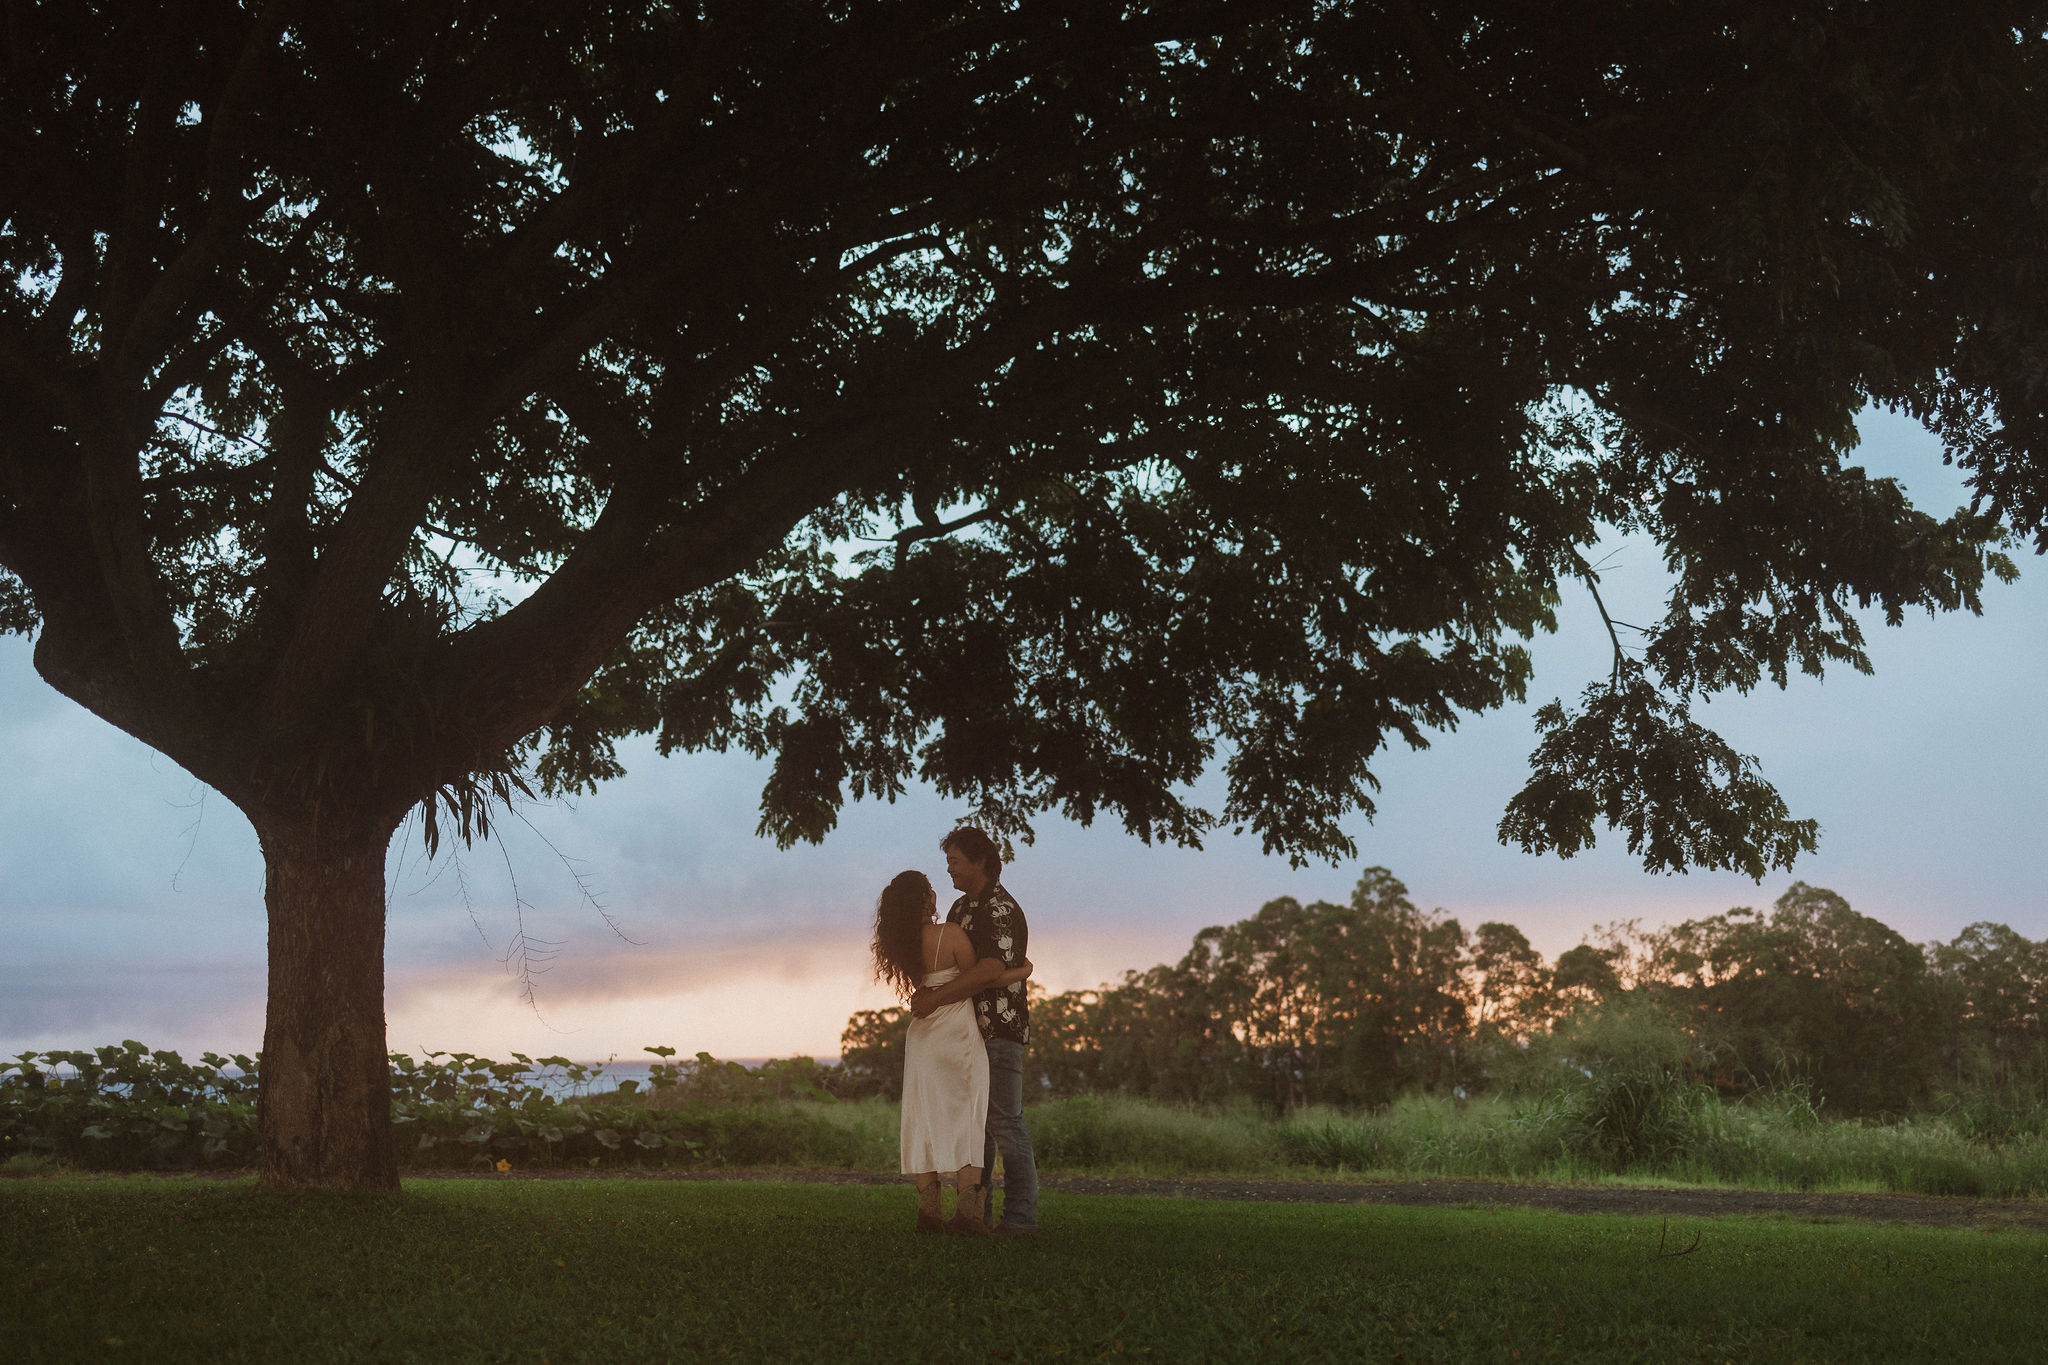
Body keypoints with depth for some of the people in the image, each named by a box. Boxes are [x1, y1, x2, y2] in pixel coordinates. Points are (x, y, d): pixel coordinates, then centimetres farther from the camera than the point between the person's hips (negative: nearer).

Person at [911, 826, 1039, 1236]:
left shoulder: (1001, 909, -13)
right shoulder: (961, 908, 17)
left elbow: (989, 970, -25)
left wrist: (935, 999, -22)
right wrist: (925, 989, -5)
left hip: (1000, 1029, -9)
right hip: (967, 1029, 9)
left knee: (1004, 1121, -8)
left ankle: (1021, 1214, -4)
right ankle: (976, 1210, 16)